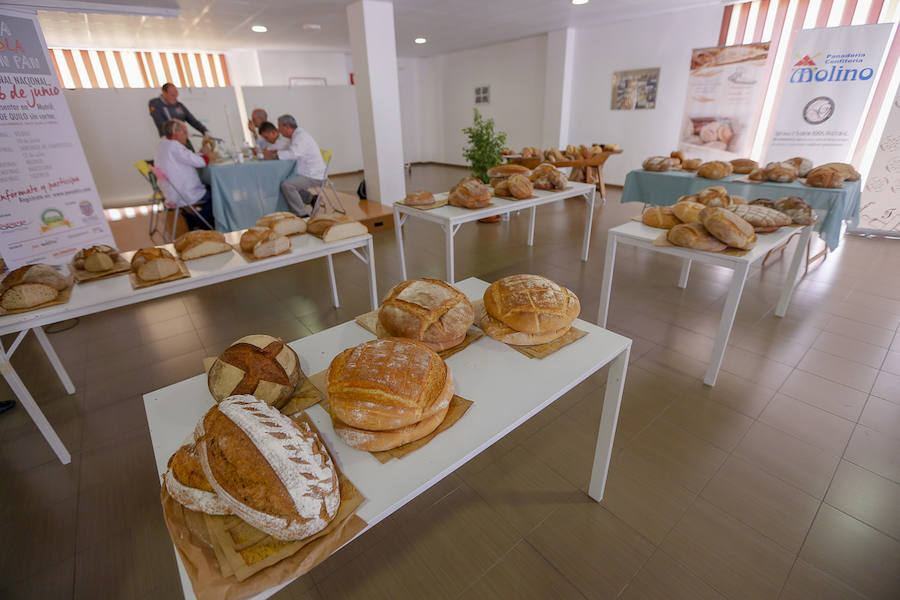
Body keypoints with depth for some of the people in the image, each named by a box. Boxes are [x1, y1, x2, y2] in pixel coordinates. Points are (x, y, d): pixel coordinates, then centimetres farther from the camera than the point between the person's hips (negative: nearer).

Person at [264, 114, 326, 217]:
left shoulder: (301, 136, -17)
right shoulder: (298, 135, 14)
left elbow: (293, 154, -31)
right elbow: (290, 151, 19)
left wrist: (272, 154, -21)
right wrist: (273, 151, 2)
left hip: (314, 176, -10)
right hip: (308, 173, 10)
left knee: (286, 185, -25)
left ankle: (302, 215, -17)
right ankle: (311, 198, 19)